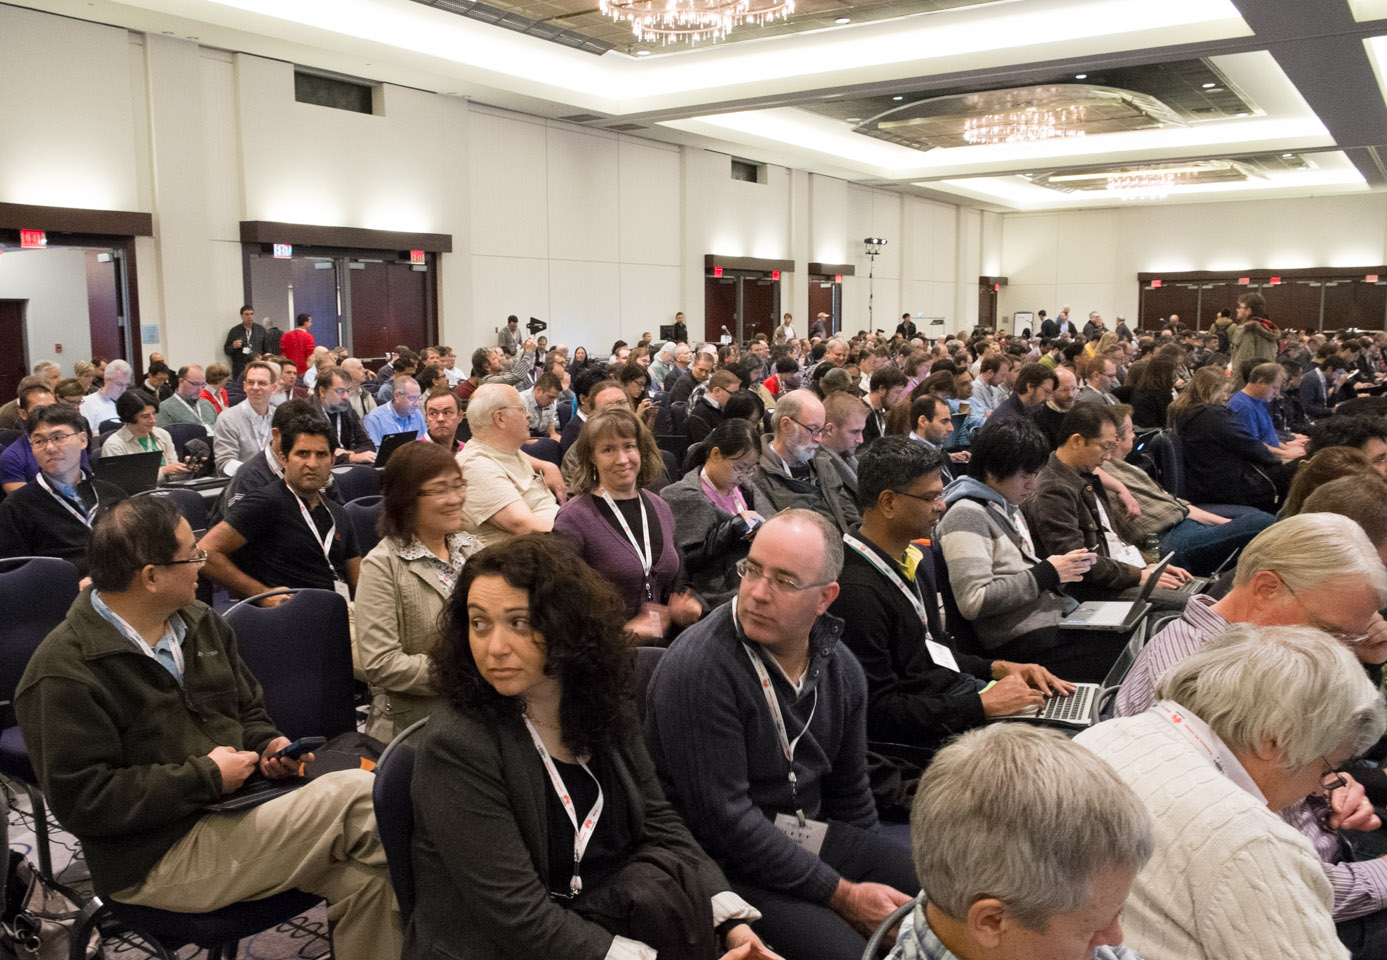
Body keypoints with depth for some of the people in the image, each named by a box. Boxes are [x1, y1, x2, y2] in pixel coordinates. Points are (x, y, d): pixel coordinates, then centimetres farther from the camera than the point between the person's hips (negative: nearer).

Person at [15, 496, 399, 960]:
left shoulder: (199, 621, 11)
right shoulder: (63, 674, -14)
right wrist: (205, 777, -18)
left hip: (241, 807, 8)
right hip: (159, 857, -7)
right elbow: (83, 800, -18)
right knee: (358, 798, -23)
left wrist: (267, 744, 0)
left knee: (363, 874, -20)